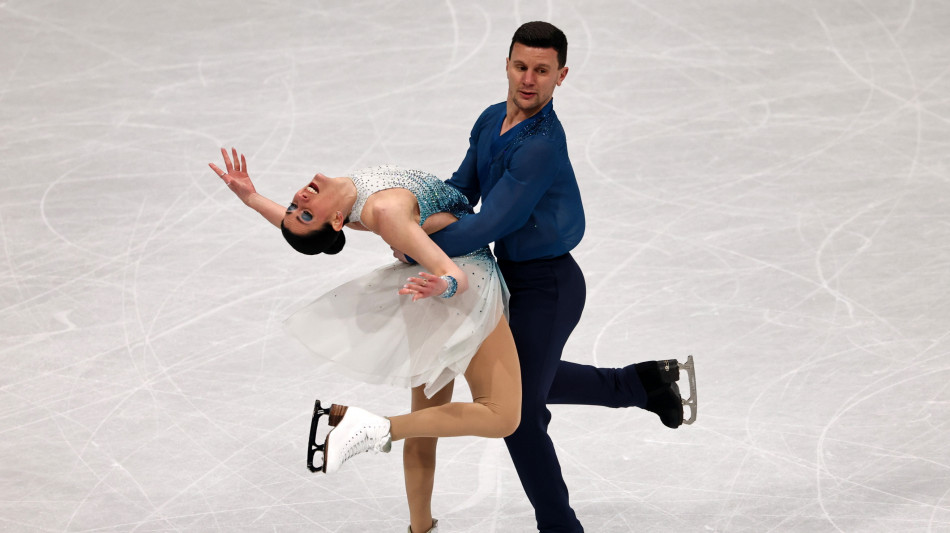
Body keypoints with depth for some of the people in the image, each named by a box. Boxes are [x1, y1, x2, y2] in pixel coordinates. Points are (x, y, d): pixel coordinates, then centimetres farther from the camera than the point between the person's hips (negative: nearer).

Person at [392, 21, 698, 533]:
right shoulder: (491, 121, 0)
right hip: (517, 275, 9)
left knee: (520, 412, -1)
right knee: (532, 380, 29)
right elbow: (463, 186, 11)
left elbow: (491, 224, -30)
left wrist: (415, 249, -23)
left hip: (547, 285, -9)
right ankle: (647, 382, 41)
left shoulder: (542, 146, -28)